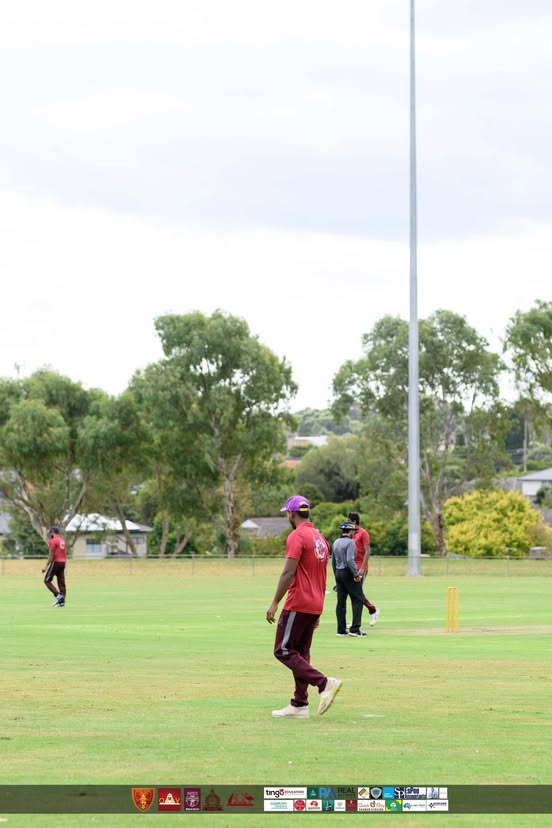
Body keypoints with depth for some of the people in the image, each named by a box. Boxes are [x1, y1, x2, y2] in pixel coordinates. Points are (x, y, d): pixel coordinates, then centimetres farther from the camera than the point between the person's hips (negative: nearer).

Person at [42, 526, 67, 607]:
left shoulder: (53, 541, -10)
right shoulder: (63, 541, 15)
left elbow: (51, 555, -16)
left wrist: (46, 566, -14)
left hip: (55, 562, -8)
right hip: (62, 563, 8)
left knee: (47, 580, 0)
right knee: (61, 583, 7)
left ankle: (57, 595, -16)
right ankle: (62, 601, 4)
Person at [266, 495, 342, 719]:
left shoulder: (296, 537, -12)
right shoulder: (320, 538, 16)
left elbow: (289, 572, -20)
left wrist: (274, 603, -18)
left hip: (298, 605, -9)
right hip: (315, 606, 9)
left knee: (283, 651, -6)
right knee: (301, 653, 12)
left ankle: (324, 683, -18)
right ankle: (299, 705, 10)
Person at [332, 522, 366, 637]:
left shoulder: (335, 543, 13)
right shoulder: (350, 542, -12)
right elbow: (350, 560, -22)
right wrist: (356, 575, -19)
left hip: (338, 573, 8)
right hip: (348, 573, -8)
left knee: (341, 601, 9)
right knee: (358, 600, -4)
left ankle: (341, 630, 9)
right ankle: (355, 629, -12)